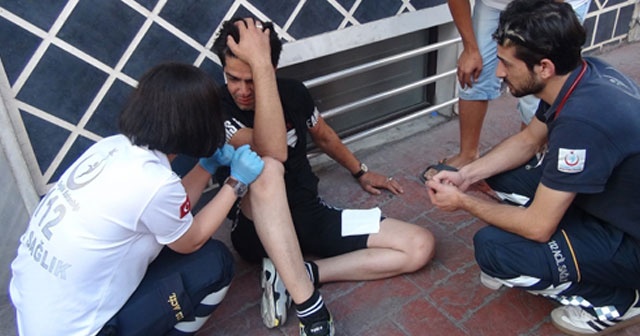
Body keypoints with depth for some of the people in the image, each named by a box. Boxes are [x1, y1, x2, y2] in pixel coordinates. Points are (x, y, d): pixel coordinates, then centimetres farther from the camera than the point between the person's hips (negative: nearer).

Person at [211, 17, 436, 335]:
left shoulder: (293, 91, 0)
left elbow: (323, 135, 21)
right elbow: (272, 153, -35)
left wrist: (360, 172, 31)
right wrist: (259, 63, -36)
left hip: (310, 213, 5)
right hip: (261, 229, -5)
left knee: (421, 246, -7)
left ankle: (302, 273, -14)